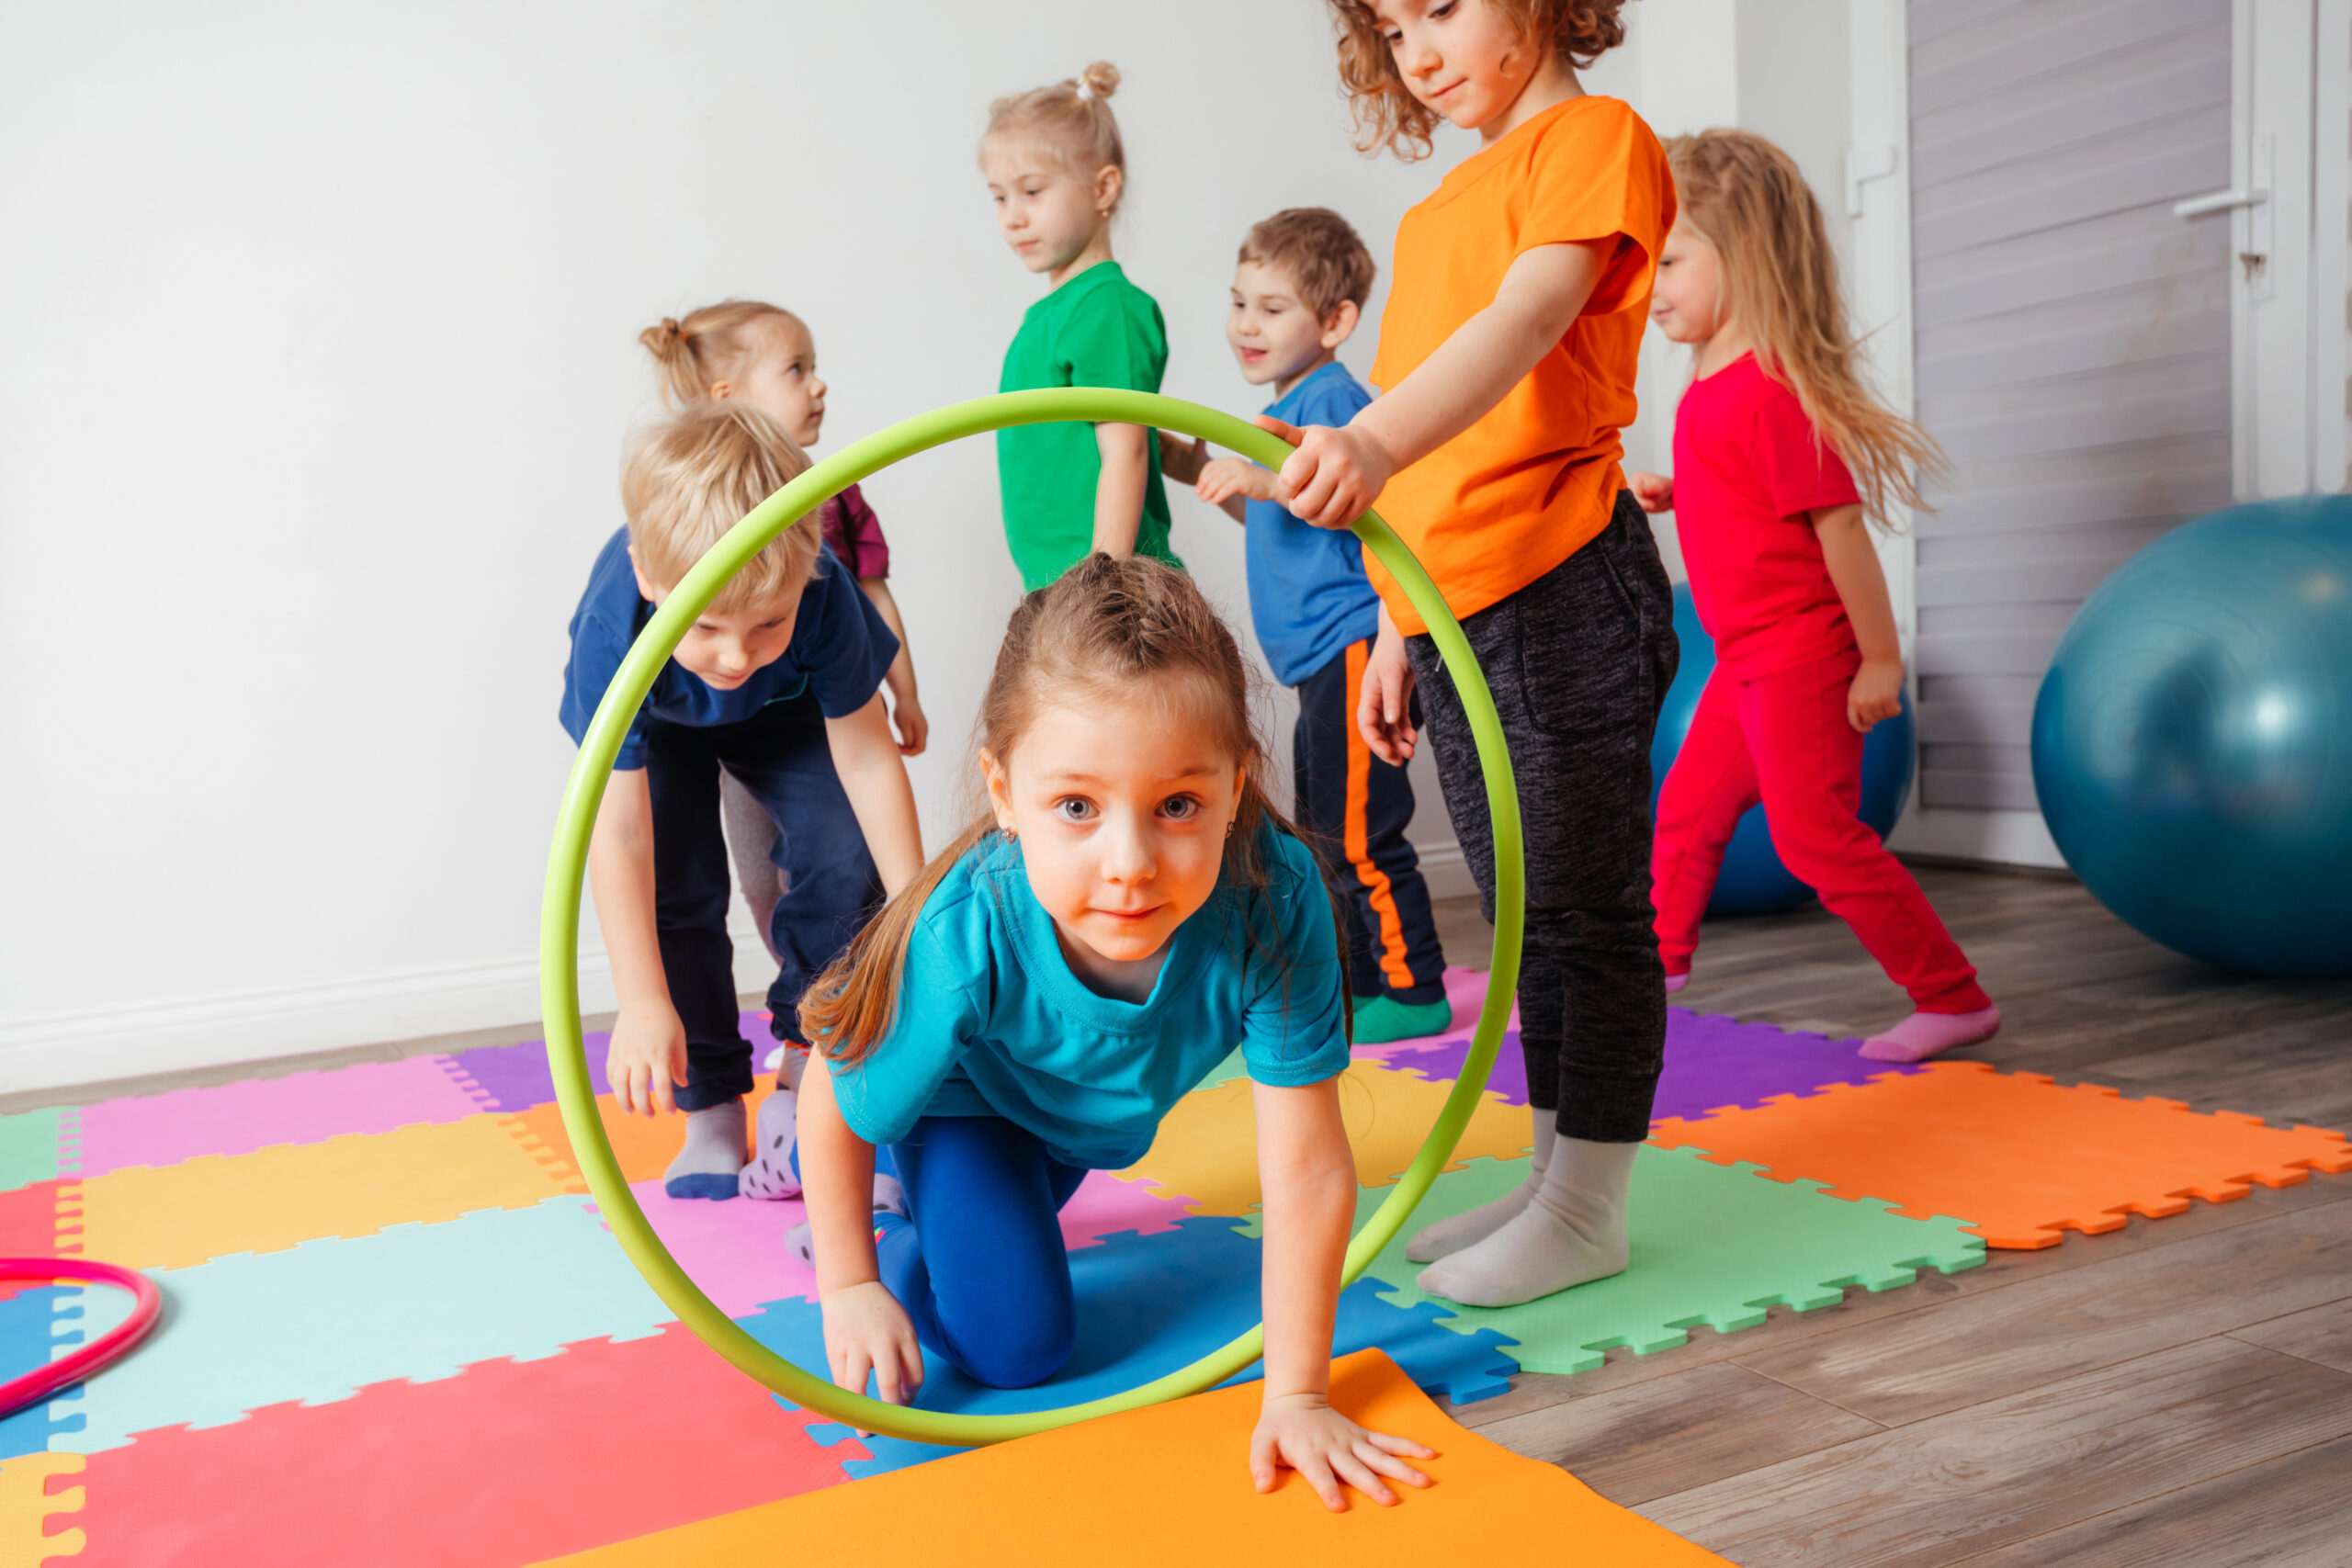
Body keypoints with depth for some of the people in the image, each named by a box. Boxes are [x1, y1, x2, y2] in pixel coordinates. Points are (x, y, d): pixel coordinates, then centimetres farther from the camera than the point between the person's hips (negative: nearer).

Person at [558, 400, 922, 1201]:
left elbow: (865, 756, -28)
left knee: (846, 858, -16)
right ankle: (711, 1106, 1)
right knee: (675, 886, -16)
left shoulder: (822, 592, -41)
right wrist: (643, 1003, -40)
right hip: (659, 724, -1)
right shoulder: (614, 625, -43)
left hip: (783, 710, 1)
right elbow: (618, 832, -39)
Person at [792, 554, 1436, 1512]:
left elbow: (1308, 1171, -35)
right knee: (1015, 1345, -8)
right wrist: (849, 1286, -11)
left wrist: (1296, 1397, -29)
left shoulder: (1275, 902, -44)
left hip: (1101, 1111, 4)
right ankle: (884, 1227, 15)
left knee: (1028, 1209, 30)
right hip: (965, 1097, -3)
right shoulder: (962, 939, -44)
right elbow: (837, 1097, -22)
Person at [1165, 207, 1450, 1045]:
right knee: (1320, 835, 17)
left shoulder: (1332, 397, -11)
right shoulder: (1282, 410, 19)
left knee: (1358, 832, -7)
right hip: (1322, 658, 11)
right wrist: (1209, 472, 18)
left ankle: (1411, 989, 4)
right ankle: (1353, 983, 28)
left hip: (1351, 644, -11)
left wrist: (1268, 478, -35)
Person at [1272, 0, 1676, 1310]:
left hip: (1564, 593, -8)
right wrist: (1395, 629, 17)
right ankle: (1555, 1176, 25)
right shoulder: (1435, 215, 23)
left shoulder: (1595, 137, -1)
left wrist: (1377, 438, -39)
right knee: (1529, 915, 14)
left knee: (1589, 909, -1)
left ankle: (1590, 1209, 11)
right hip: (1453, 614, 8)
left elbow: (1528, 318, -22)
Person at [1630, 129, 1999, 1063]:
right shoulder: (1713, 384, 8)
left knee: (1816, 834, -5)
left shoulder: (1771, 390, -22)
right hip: (1747, 661, 10)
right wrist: (1671, 495, 6)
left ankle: (1955, 998, 8)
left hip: (1800, 658, -10)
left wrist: (1881, 659, -17)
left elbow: (1839, 523, -21)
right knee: (1688, 805, 19)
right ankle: (1661, 958, 39)